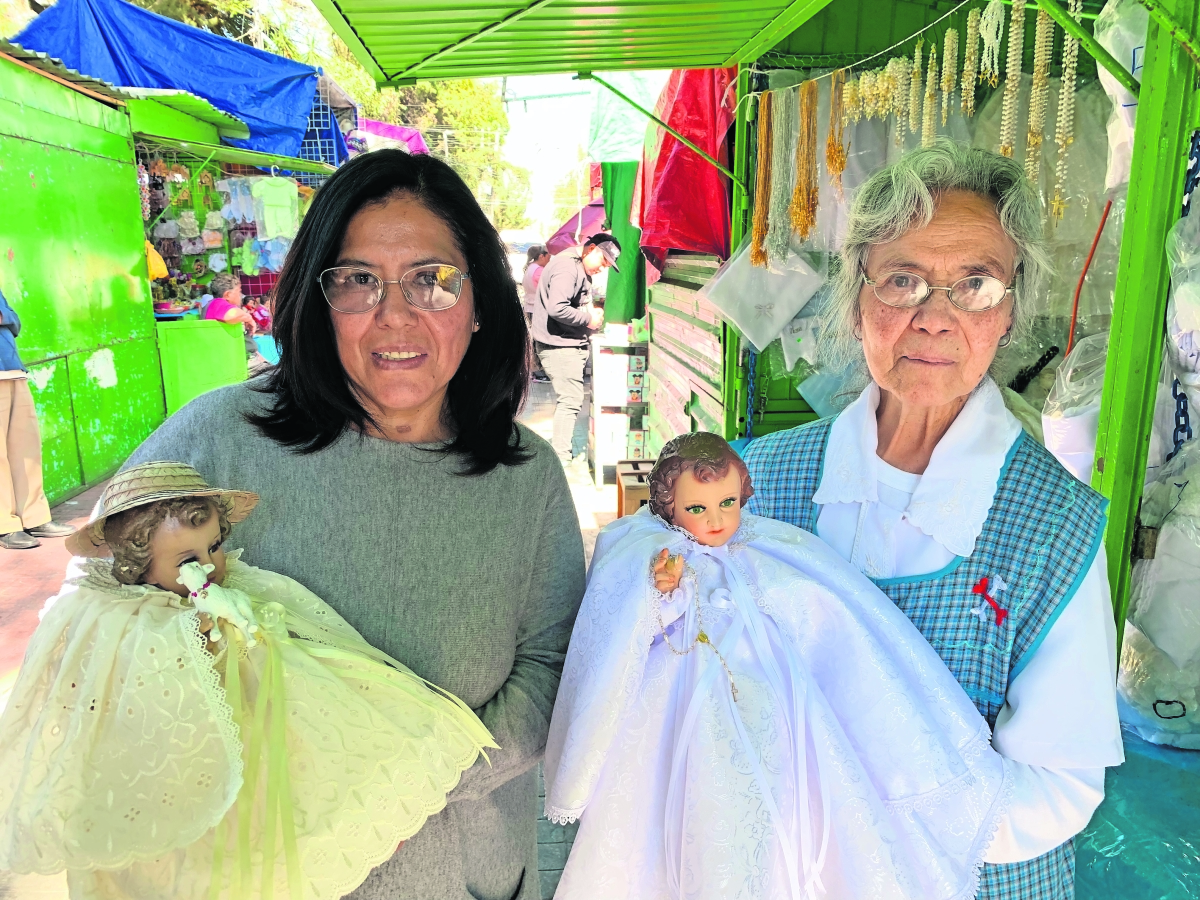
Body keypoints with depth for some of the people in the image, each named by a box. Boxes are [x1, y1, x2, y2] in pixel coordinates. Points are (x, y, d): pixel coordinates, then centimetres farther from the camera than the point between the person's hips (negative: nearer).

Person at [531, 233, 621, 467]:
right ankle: (561, 461, -4)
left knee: (569, 399, 16)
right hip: (559, 345, -11)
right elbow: (557, 308, -28)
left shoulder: (580, 270, 17)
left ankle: (558, 452, 26)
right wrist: (589, 319, -17)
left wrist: (591, 311, 4)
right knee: (570, 400, -10)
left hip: (571, 344, 11)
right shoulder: (566, 267, -17)